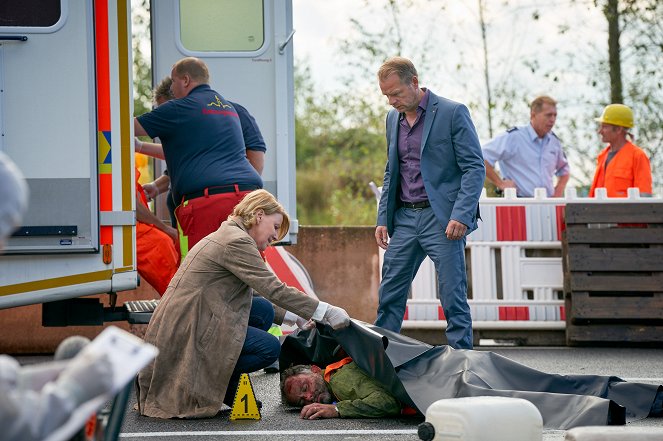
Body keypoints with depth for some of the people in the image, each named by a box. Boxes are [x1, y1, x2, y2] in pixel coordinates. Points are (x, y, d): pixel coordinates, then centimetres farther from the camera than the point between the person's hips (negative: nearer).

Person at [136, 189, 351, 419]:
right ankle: (194, 379, -4)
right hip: (186, 331, -10)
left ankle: (230, 391, 10)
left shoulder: (228, 235, 20)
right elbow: (274, 289, -17)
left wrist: (291, 316, 21)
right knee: (270, 348, -10)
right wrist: (324, 312, -14)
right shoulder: (236, 241, -13)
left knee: (264, 310, 10)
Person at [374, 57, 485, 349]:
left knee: (453, 297, -5)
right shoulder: (393, 119, 14)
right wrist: (383, 219, 13)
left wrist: (461, 216, -19)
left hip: (441, 218, -6)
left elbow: (475, 168, -9)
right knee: (389, 294, 6)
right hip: (404, 217, 6)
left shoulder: (452, 113, -7)